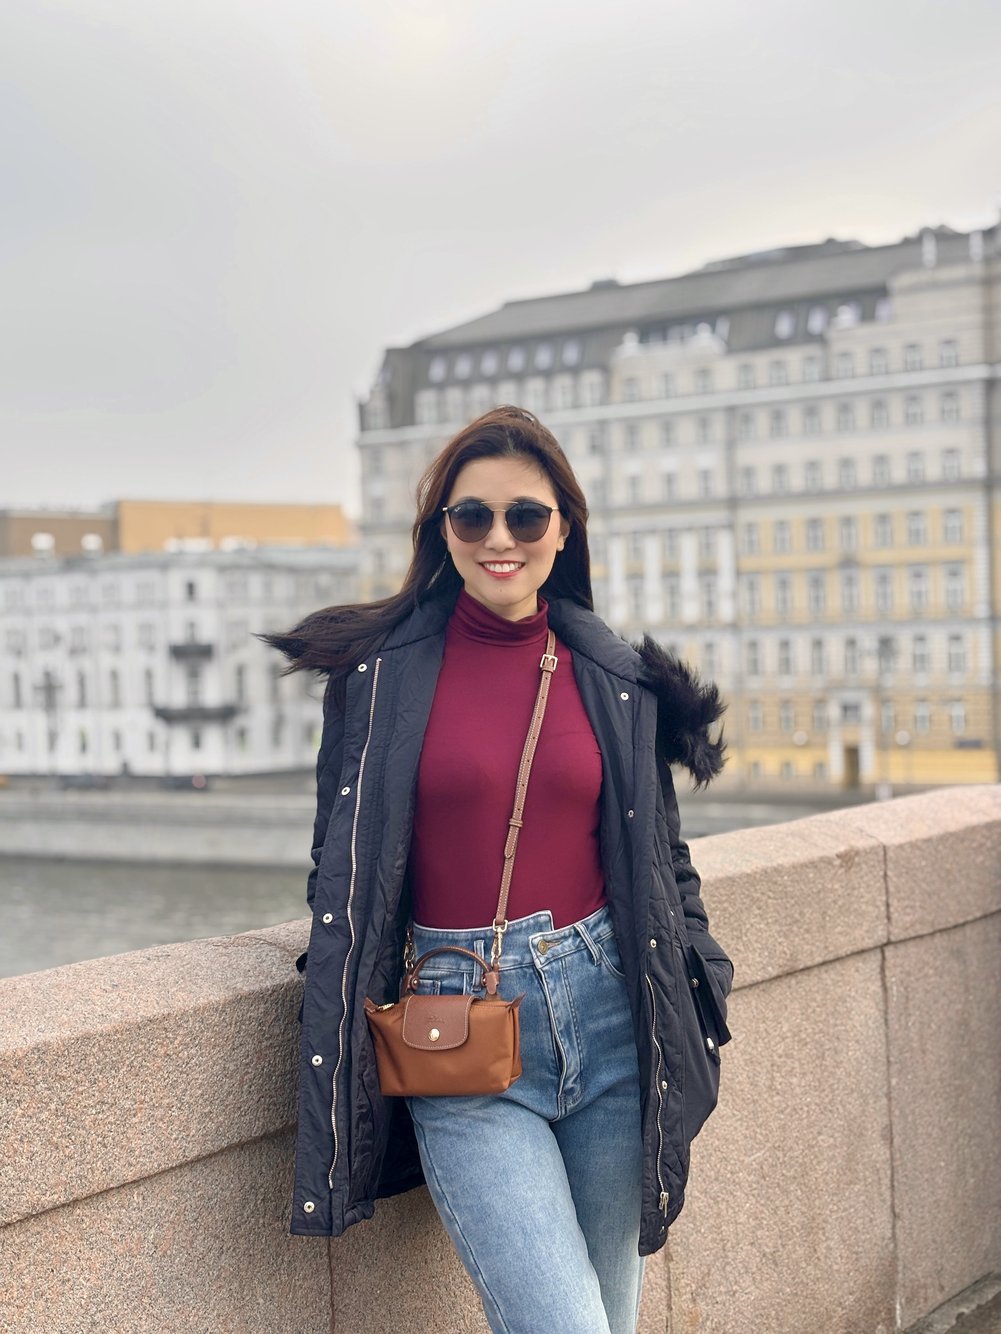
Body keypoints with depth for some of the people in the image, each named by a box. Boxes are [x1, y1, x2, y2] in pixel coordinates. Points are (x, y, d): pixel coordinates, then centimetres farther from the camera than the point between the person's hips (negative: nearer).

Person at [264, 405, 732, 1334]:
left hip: (608, 1011, 3)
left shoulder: (620, 682, 7)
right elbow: (339, 870, 8)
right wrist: (347, 1036, 5)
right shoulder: (380, 672, 1)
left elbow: (663, 862, 15)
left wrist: (697, 1012, 9)